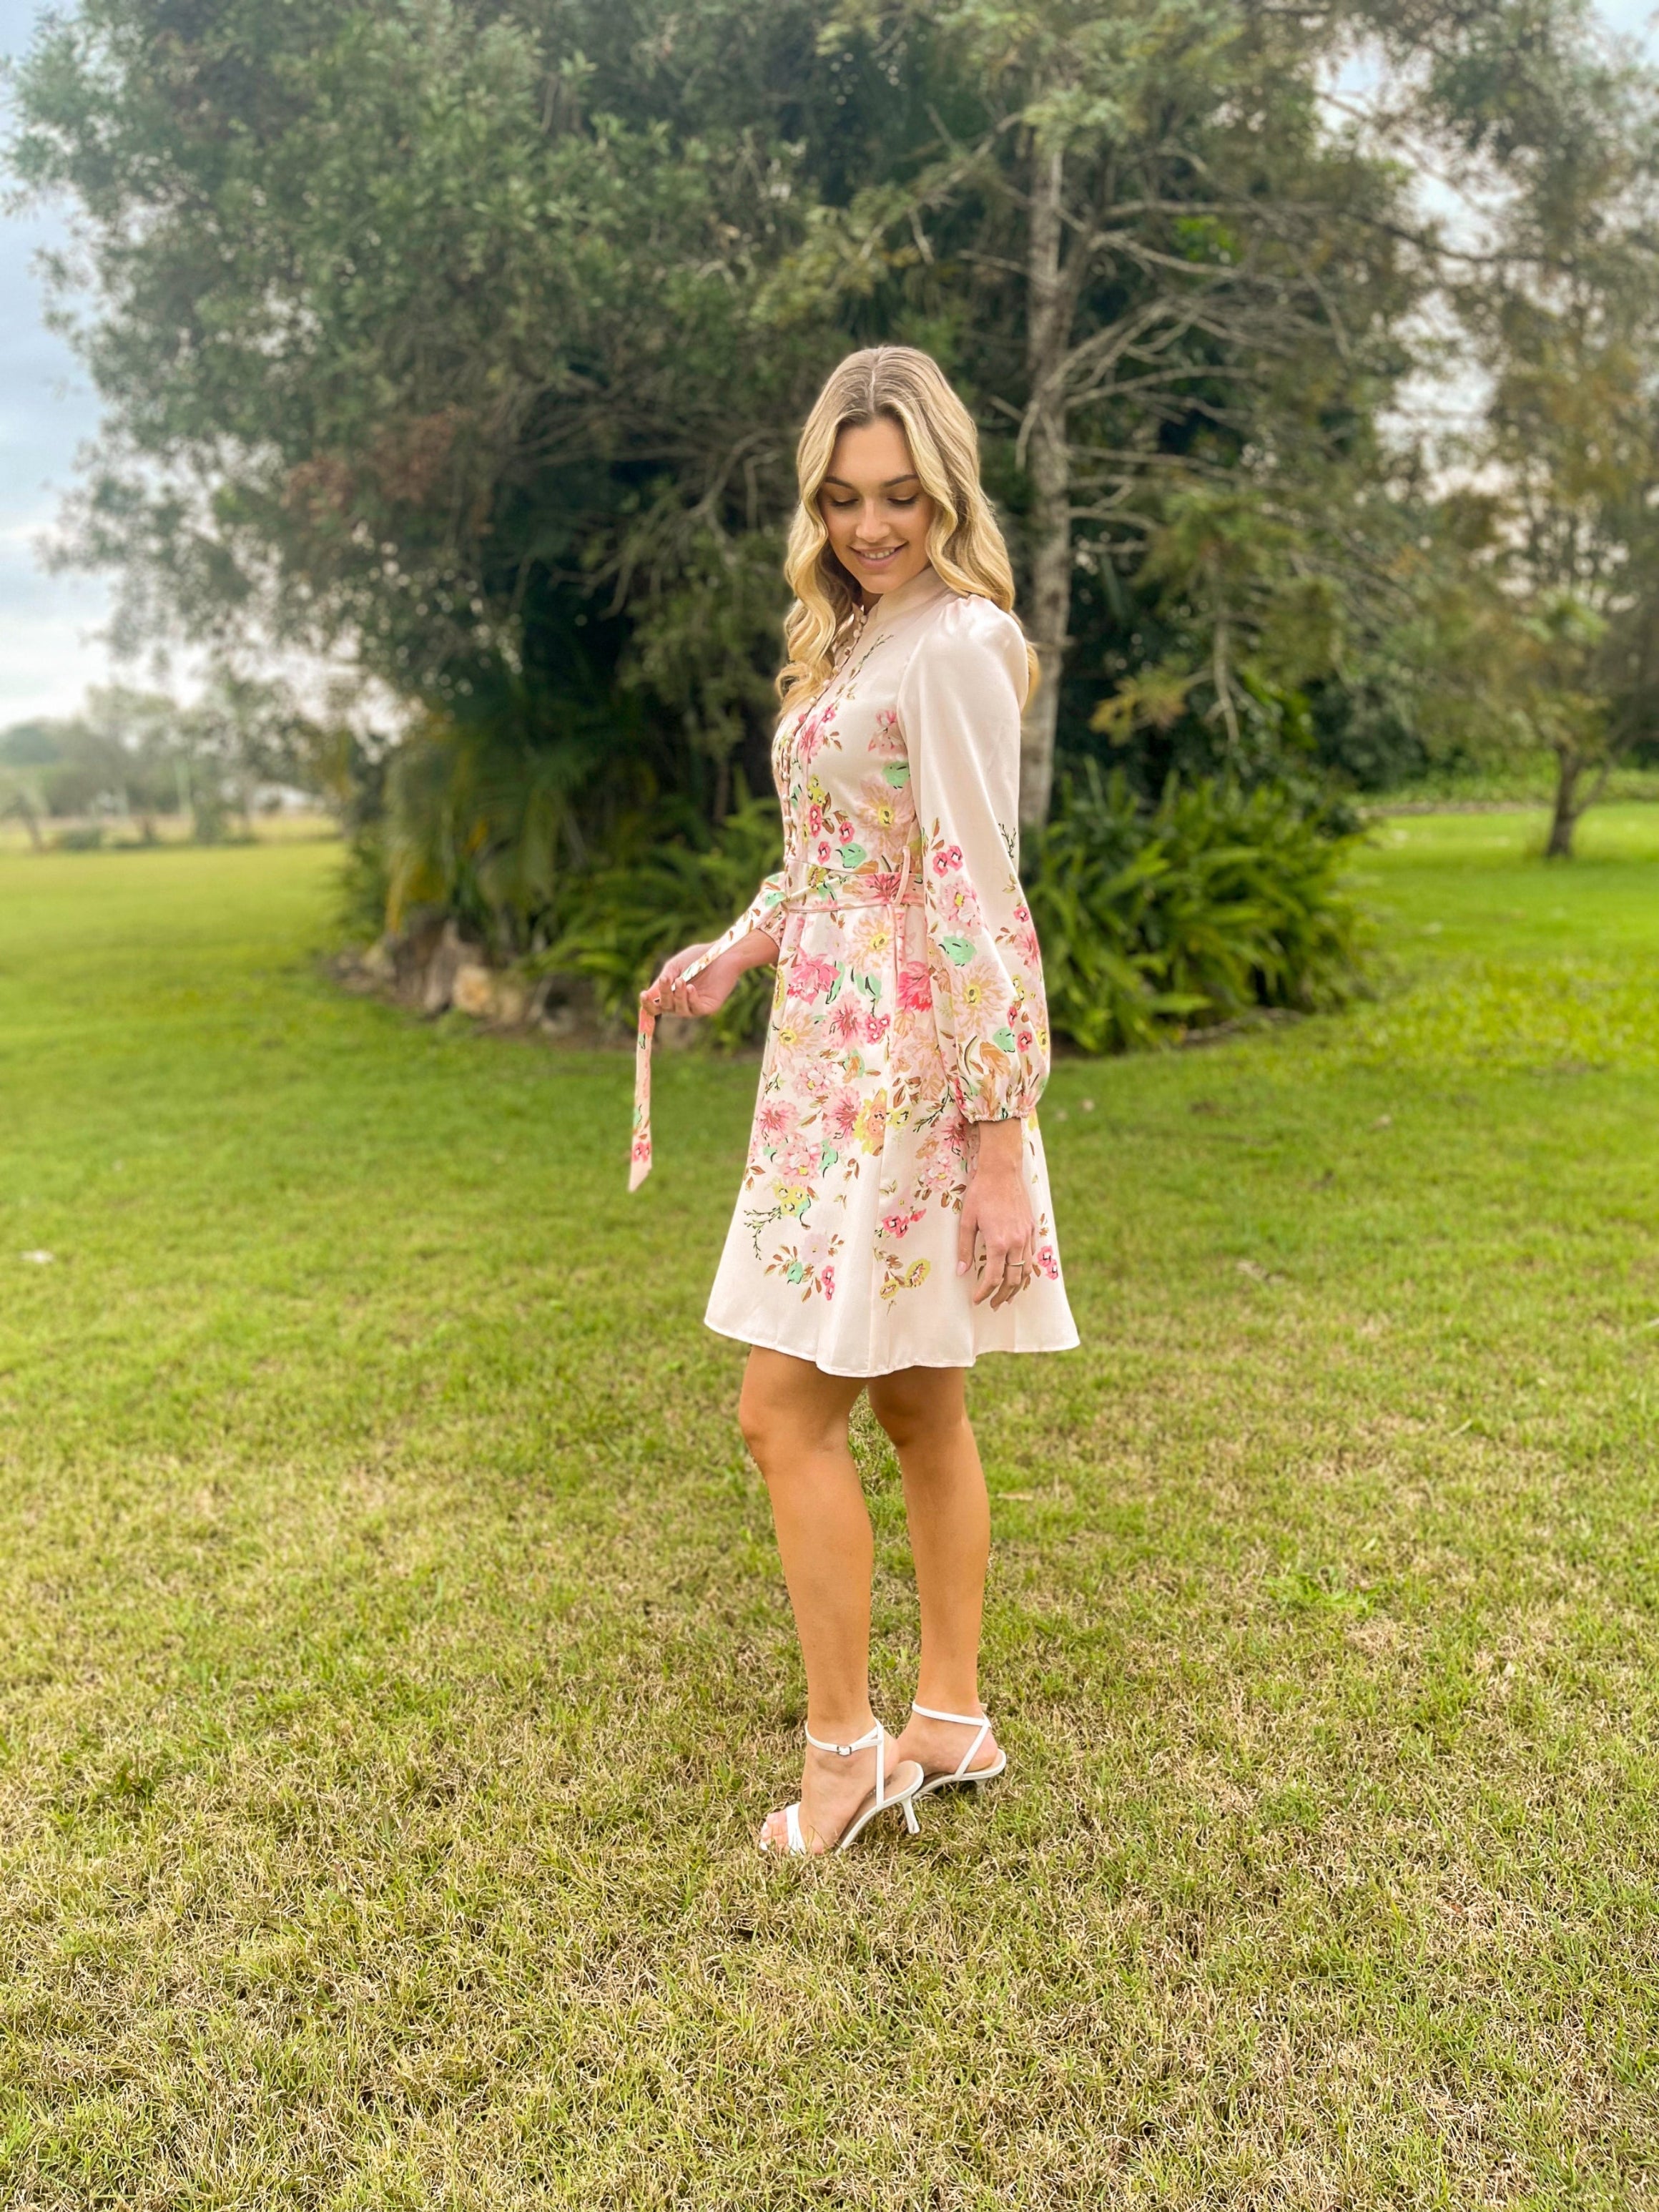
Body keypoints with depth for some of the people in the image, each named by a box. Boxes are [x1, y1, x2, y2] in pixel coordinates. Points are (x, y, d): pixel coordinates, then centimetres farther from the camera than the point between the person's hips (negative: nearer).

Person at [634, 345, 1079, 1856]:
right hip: (836, 1065, 9)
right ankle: (951, 1722, 28)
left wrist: (1000, 1148, -18)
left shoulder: (952, 642, -11)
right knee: (917, 1407, 14)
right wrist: (734, 953, 9)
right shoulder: (853, 638, 16)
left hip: (906, 1077, -9)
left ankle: (847, 1748, 13)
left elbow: (977, 907, -17)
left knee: (788, 1410, -4)